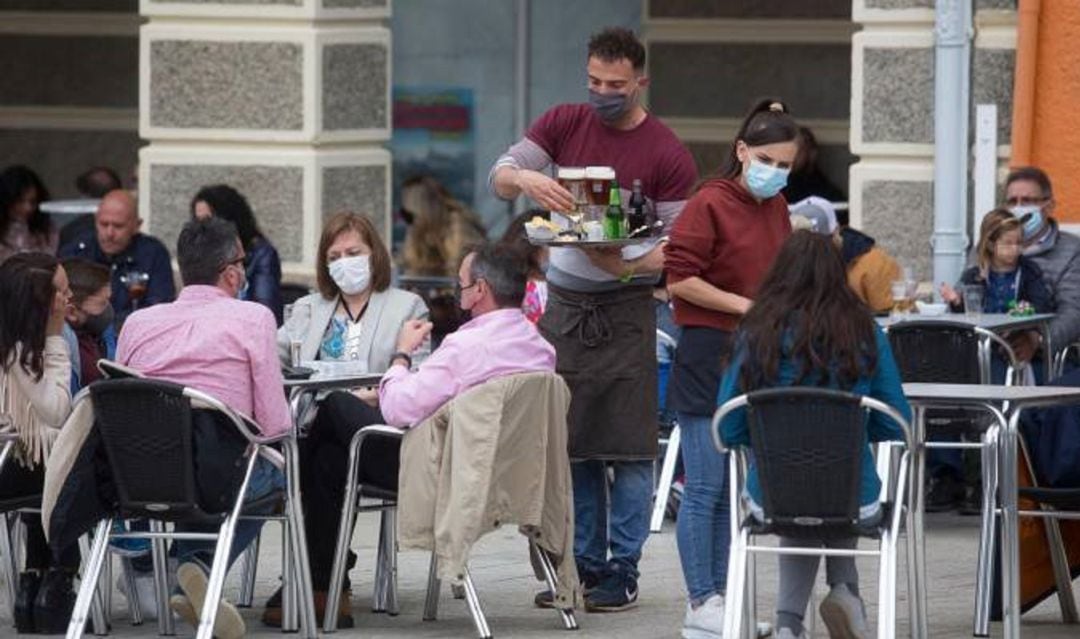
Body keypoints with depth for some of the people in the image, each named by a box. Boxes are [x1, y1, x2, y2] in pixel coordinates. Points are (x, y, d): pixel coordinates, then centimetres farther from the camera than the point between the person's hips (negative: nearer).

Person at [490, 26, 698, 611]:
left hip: (624, 310, -4)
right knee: (569, 444, 7)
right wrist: (524, 177, -24)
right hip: (564, 302, 4)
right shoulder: (564, 123, 6)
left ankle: (622, 572, 0)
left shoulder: (667, 155, -6)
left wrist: (629, 266, -25)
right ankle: (584, 563, 15)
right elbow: (498, 178, -1)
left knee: (628, 447, -5)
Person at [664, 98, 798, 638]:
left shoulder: (777, 210, 12)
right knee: (705, 487, -5)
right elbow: (680, 279, -16)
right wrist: (746, 305, -16)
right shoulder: (709, 204, -11)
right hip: (708, 356, -8)